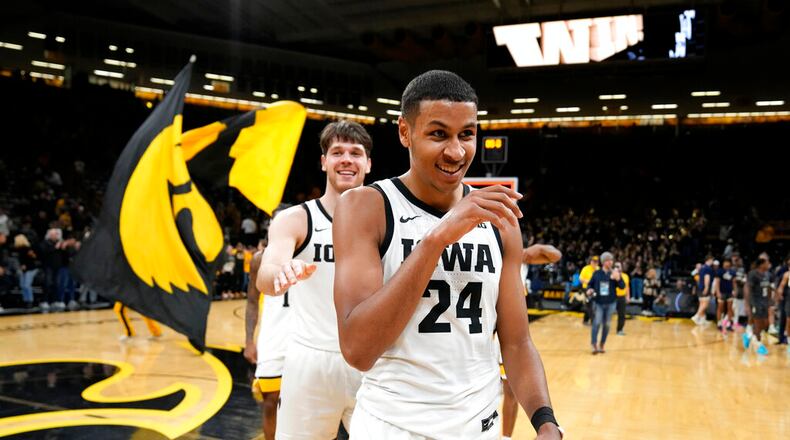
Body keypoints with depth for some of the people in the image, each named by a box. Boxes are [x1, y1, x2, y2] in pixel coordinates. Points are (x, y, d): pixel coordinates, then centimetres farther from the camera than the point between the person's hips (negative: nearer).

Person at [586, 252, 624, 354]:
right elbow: (590, 284, 10)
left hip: (610, 303, 1)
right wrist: (589, 290, -11)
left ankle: (602, 345, 20)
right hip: (598, 302, -1)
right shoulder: (597, 273, 1)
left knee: (606, 324, 9)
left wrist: (618, 278, -24)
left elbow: (622, 286, -7)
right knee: (596, 323, -10)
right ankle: (594, 345, -8)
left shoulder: (615, 273, -1)